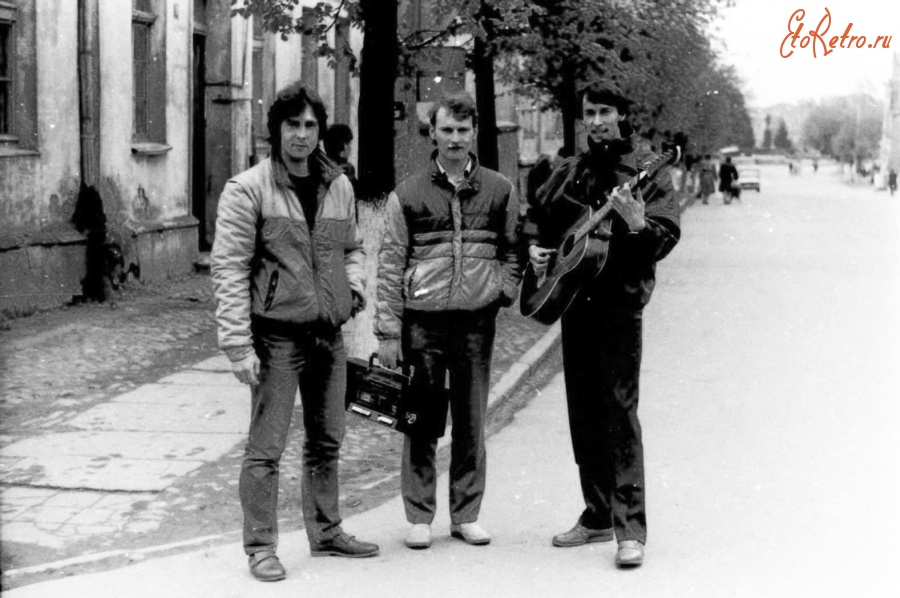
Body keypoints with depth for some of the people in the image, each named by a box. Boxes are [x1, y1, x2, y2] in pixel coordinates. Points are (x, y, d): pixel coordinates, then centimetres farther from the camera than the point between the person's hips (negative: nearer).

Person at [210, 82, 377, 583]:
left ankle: (326, 532, 30)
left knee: (327, 442, 16)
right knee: (267, 447, -3)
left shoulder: (339, 186, 9)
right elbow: (229, 268, -12)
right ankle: (261, 546, 7)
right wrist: (239, 345, -17)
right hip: (277, 332, -6)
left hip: (329, 333, 6)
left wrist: (355, 283, 1)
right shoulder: (248, 190, -9)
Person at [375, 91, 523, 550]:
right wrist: (387, 332, -4)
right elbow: (390, 267, 1)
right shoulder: (408, 194, 2)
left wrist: (505, 288, 0)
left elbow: (513, 249, 19)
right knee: (421, 425, 3)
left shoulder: (499, 190, 8)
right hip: (422, 323, -1)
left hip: (477, 322, 2)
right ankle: (419, 517, 12)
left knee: (471, 423, 7)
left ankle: (466, 515, 18)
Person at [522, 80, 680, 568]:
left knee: (619, 411, -11)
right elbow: (536, 215, 26)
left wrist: (638, 224, -32)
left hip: (619, 302, -6)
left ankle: (630, 528, -9)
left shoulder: (646, 170, -4)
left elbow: (667, 236, -12)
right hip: (574, 298, 6)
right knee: (582, 412, 10)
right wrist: (535, 247, 7)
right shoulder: (570, 172, 13)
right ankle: (597, 515, 20)